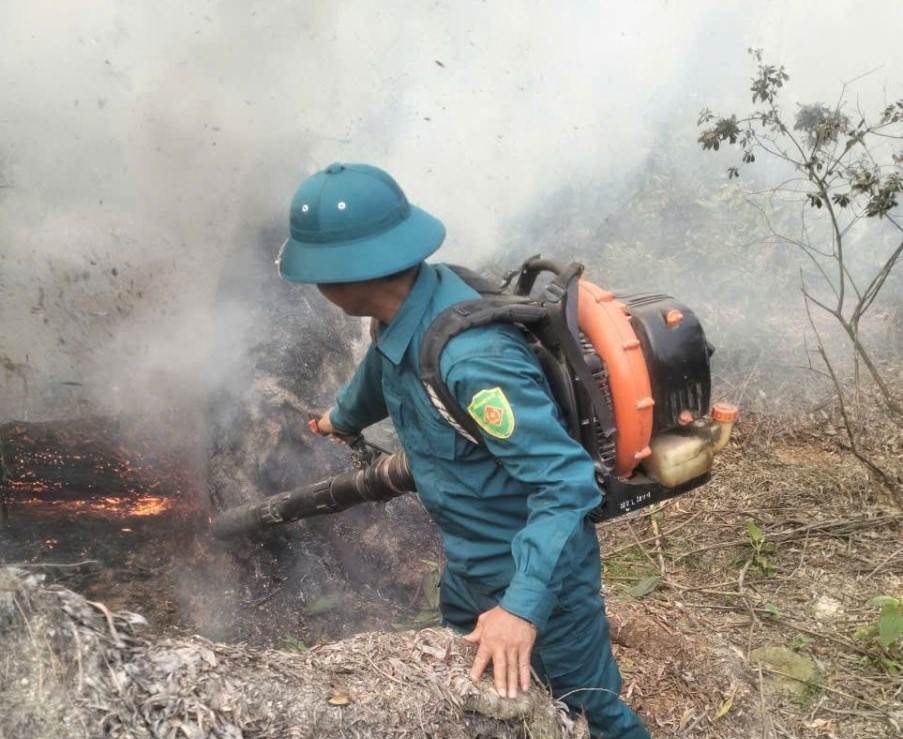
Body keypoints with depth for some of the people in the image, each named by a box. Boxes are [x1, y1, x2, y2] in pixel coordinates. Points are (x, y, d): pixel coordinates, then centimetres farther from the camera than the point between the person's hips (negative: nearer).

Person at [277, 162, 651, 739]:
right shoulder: (408, 311, -8)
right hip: (469, 563, 8)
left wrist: (523, 605, -39)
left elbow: (567, 482, -35)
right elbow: (381, 368, 16)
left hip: (540, 570, -8)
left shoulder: (473, 358, -36)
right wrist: (344, 417, 37)